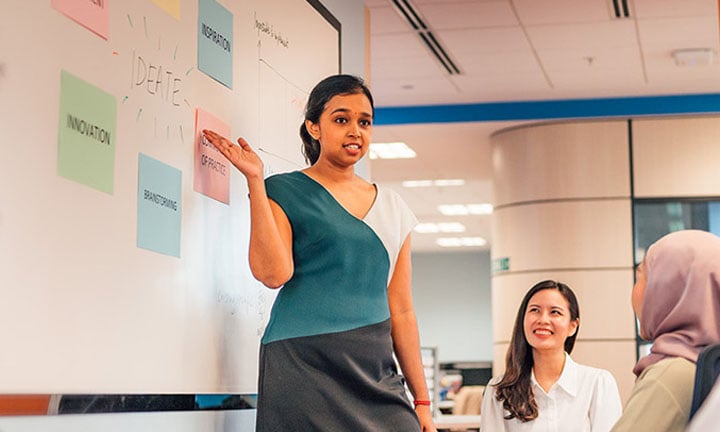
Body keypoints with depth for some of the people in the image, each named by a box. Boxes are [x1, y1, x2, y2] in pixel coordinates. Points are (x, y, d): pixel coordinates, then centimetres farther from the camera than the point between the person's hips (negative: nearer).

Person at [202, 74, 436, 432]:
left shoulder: (393, 209, 15)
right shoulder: (284, 191, 3)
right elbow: (273, 272, -13)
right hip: (304, 366, -4)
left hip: (376, 374, 4)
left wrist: (422, 402, 12)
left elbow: (401, 312, 15)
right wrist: (255, 180, -11)